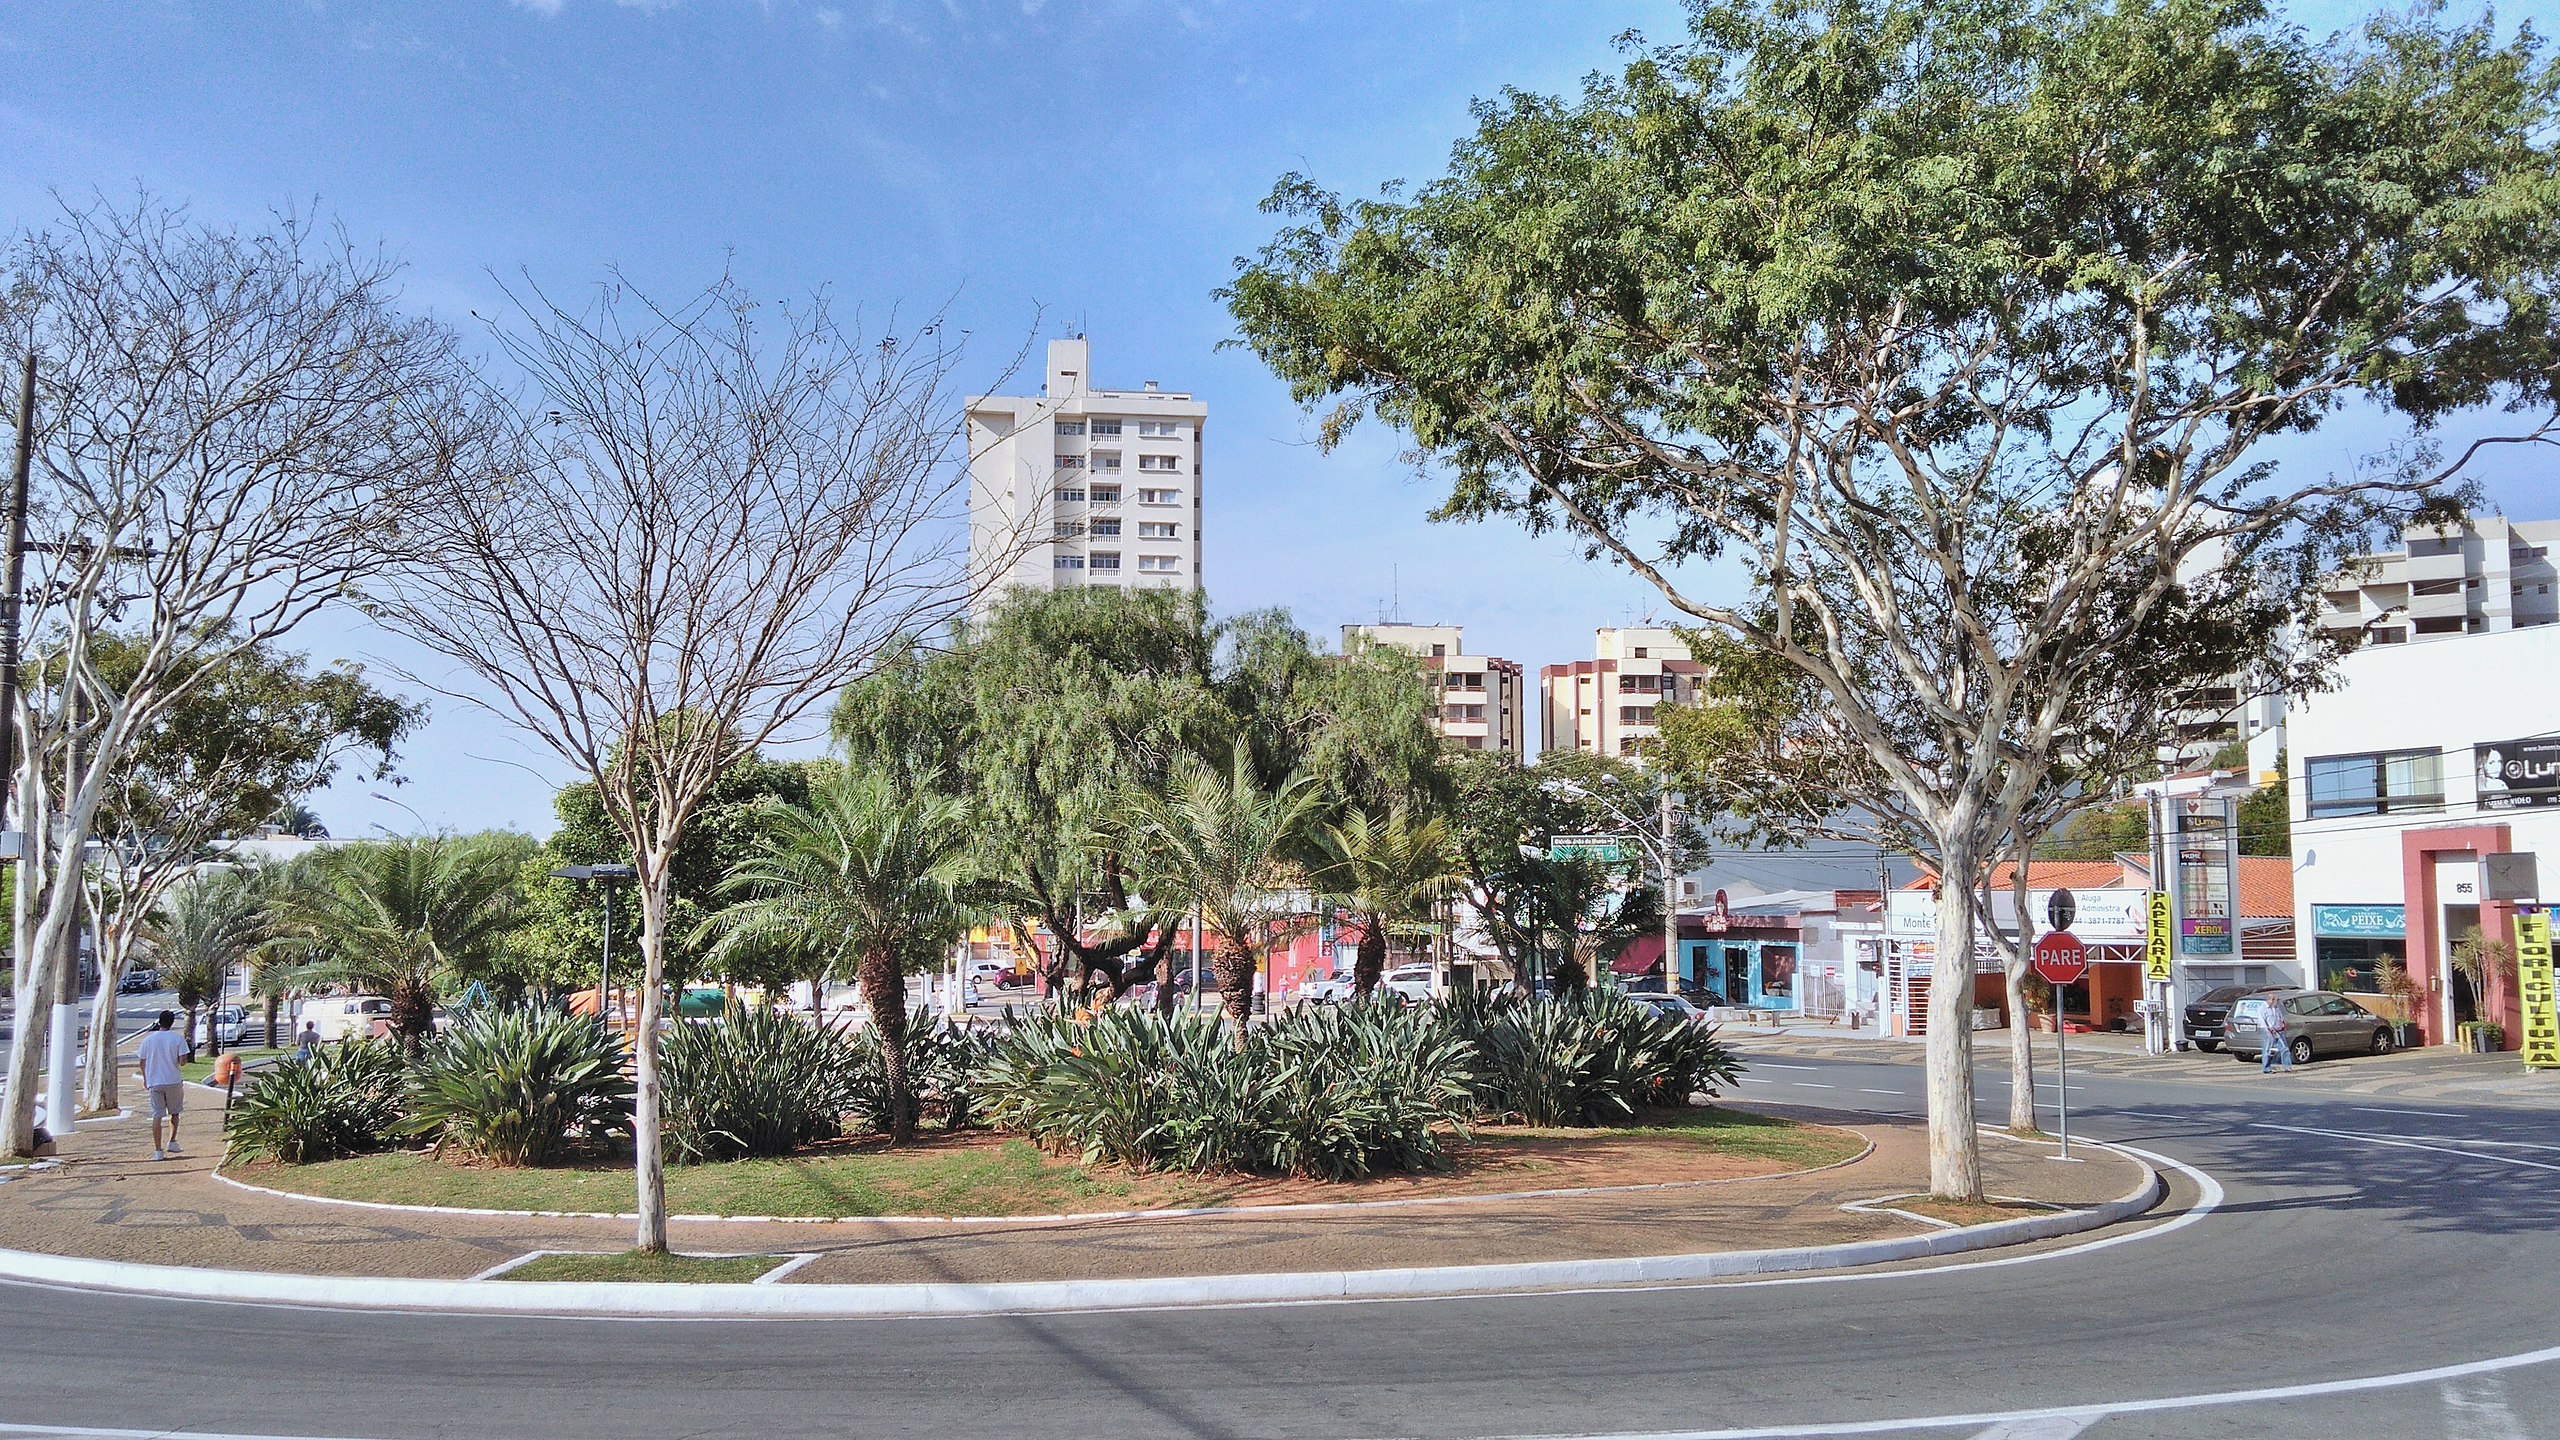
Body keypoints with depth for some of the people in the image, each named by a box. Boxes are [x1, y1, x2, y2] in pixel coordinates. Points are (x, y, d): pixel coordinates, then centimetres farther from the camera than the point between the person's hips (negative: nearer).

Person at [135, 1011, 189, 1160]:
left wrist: (145, 1079, 20)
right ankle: (172, 1142, 13)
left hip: (154, 1082, 1)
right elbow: (182, 1061, -9)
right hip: (173, 1081, -1)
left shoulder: (148, 1040, 1)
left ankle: (158, 1150, 0)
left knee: (157, 1116, 2)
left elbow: (142, 1062, 6)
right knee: (174, 1113, 18)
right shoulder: (178, 1038, -5)